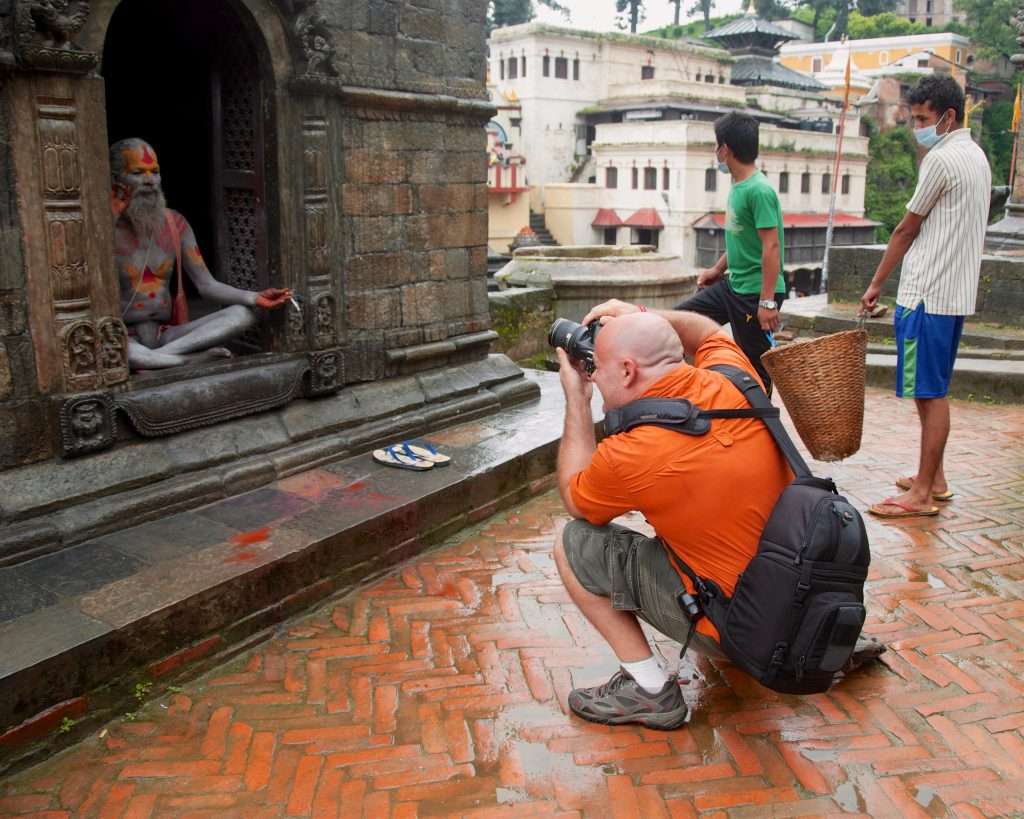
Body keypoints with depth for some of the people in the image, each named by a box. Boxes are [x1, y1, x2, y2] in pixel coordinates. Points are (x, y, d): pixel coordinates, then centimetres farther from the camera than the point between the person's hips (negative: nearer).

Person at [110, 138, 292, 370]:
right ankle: (203, 356, -22)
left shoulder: (174, 223, 8)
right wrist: (111, 221, -21)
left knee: (243, 314, -18)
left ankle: (159, 356, -24)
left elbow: (207, 285, 4)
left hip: (165, 334, 5)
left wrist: (255, 298, -12)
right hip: (125, 338, -5)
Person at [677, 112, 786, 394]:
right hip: (732, 285, 10)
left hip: (754, 293, -9)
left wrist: (767, 301, -25)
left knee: (755, 367, 0)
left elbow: (771, 247, -23)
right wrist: (717, 268, 24)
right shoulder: (737, 187, 8)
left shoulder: (759, 191, -19)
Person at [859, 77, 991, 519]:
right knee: (933, 390, 16)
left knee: (928, 393, -5)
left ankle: (923, 493, 1)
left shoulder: (941, 158, -13)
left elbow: (906, 230, -8)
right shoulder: (977, 156, 16)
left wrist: (876, 285, 1)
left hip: (928, 295, -10)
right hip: (956, 293, 10)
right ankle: (934, 477, 26)